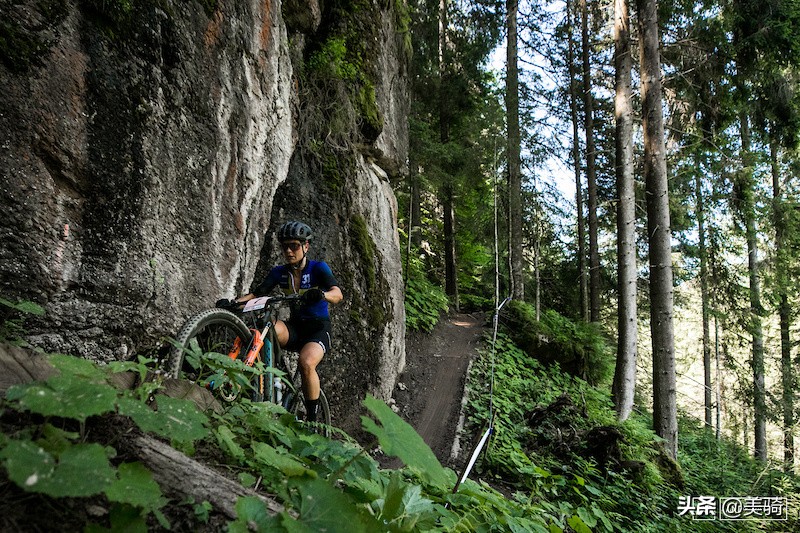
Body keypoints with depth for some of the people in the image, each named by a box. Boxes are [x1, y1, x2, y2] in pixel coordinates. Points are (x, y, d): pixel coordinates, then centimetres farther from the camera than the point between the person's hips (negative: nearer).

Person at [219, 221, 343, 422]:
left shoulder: (318, 268, -9)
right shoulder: (279, 272, 4)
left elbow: (338, 294, -24)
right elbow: (256, 294, -4)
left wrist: (321, 295, -47)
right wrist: (233, 302, -23)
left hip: (318, 328, -4)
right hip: (295, 326, 4)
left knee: (306, 363, -32)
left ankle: (312, 418, -17)